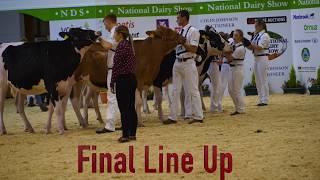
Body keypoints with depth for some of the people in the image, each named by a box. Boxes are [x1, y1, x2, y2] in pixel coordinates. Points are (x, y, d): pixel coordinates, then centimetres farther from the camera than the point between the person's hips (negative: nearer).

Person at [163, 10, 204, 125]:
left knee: (193, 90, -2)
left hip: (188, 63, -8)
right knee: (175, 91, 9)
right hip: (177, 62, 8)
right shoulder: (179, 32, 13)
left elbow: (193, 49, -17)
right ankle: (173, 117, 13)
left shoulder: (193, 31, -9)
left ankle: (198, 116, 4)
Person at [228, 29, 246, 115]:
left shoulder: (240, 48, -18)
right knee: (231, 90, 12)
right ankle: (238, 107, 21)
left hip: (238, 69, -9)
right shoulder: (232, 43, 5)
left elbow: (230, 58, -20)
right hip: (232, 68, 9)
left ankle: (240, 109, 5)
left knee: (236, 90, -4)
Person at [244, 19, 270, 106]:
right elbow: (252, 47, 13)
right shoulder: (256, 35, 15)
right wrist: (246, 44, -3)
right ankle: (261, 99, 16)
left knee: (263, 79, -7)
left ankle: (265, 100, -3)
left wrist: (249, 44, -21)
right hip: (256, 58, 9)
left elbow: (260, 47, -19)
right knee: (258, 79, 10)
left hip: (262, 58, -9)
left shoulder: (265, 36, -10)